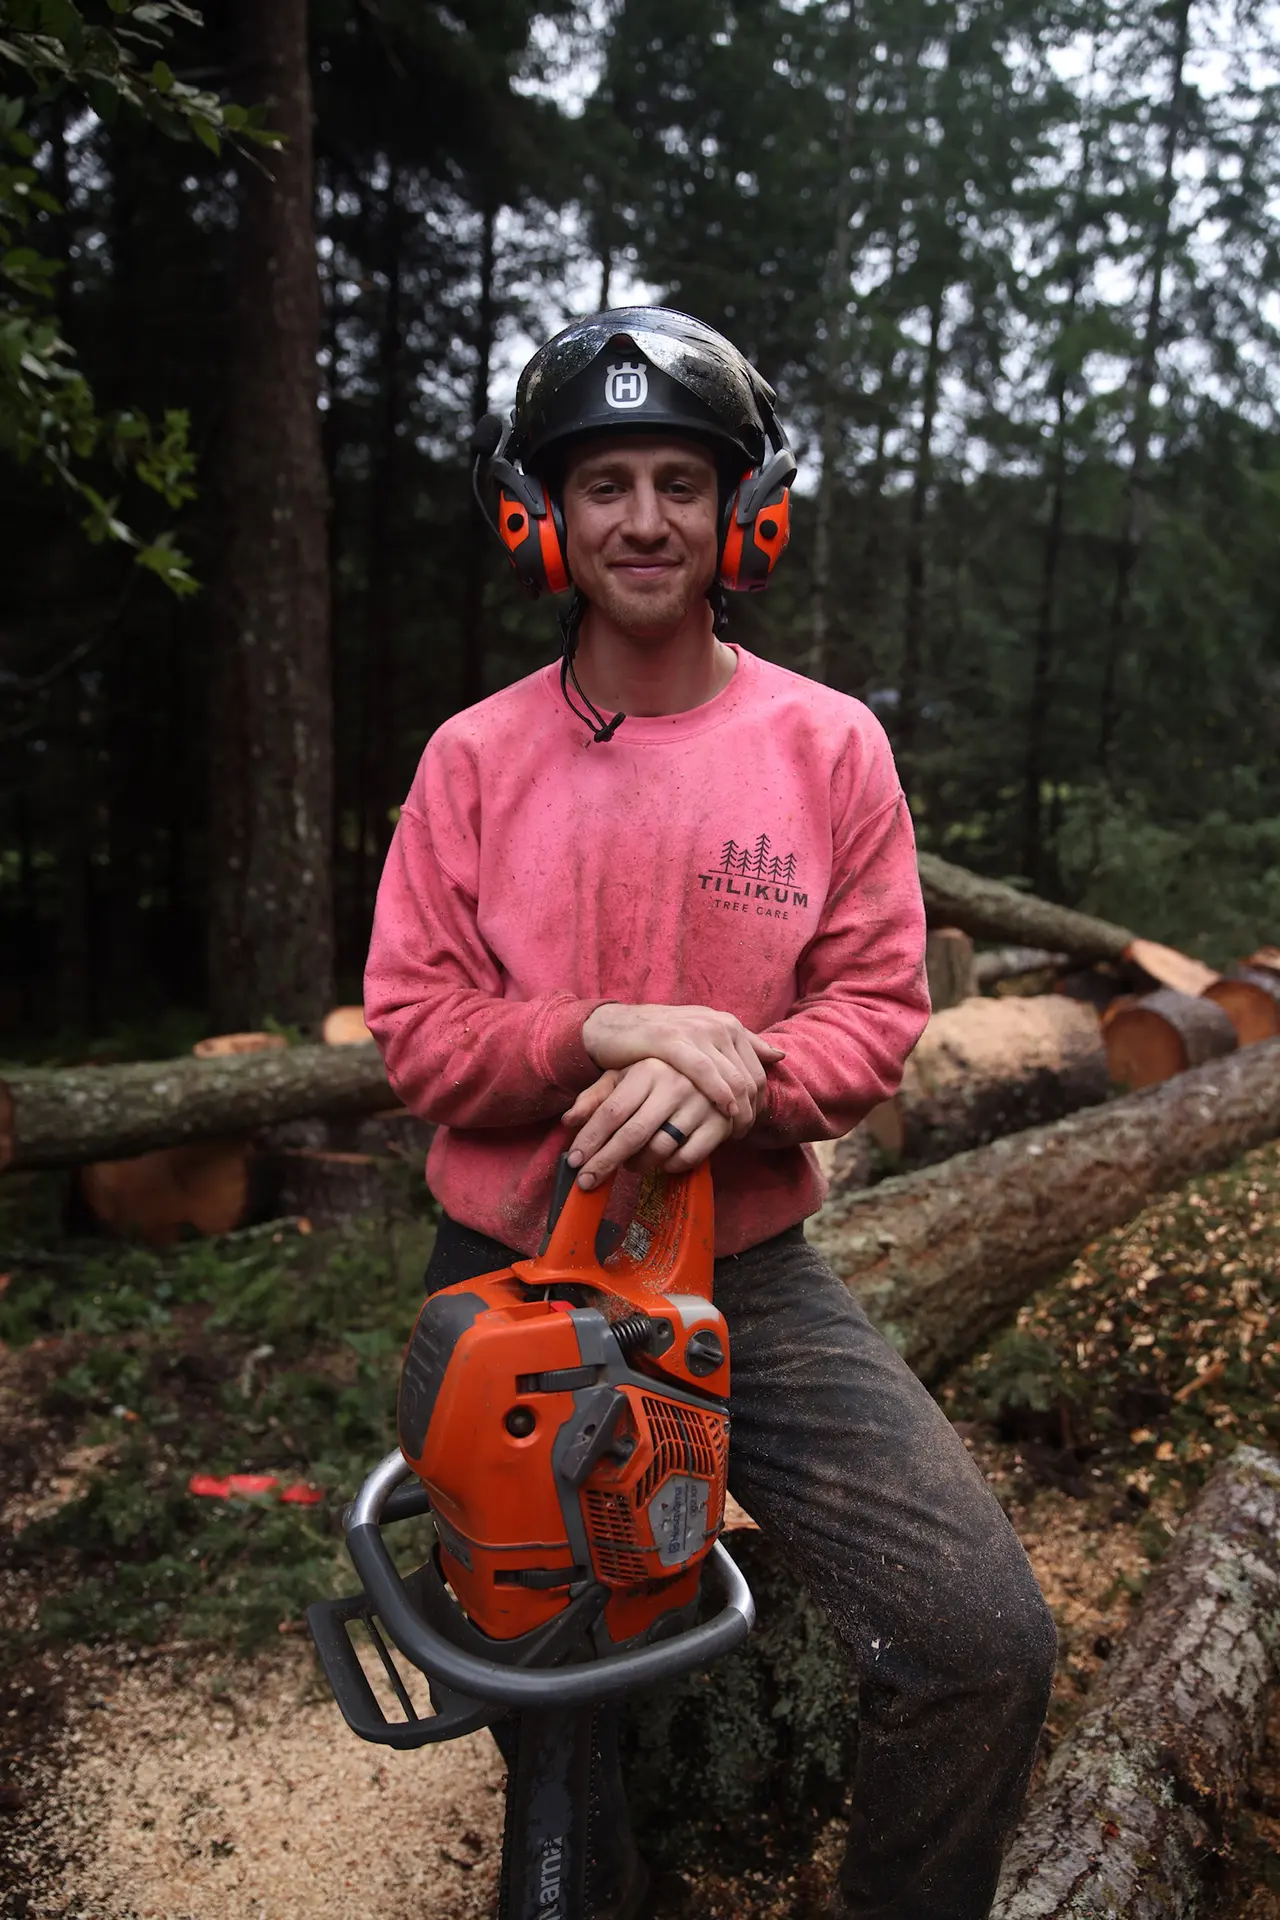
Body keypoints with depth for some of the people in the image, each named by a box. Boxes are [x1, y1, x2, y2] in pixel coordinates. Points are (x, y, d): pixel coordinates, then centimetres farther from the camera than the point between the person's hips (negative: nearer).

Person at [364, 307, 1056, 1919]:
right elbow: (413, 1025, -7)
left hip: (746, 1273, -1)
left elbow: (875, 1011, -6)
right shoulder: (474, 757, -4)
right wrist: (610, 1030, -24)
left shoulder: (830, 747, -5)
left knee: (984, 1644, -15)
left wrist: (729, 1077, -26)